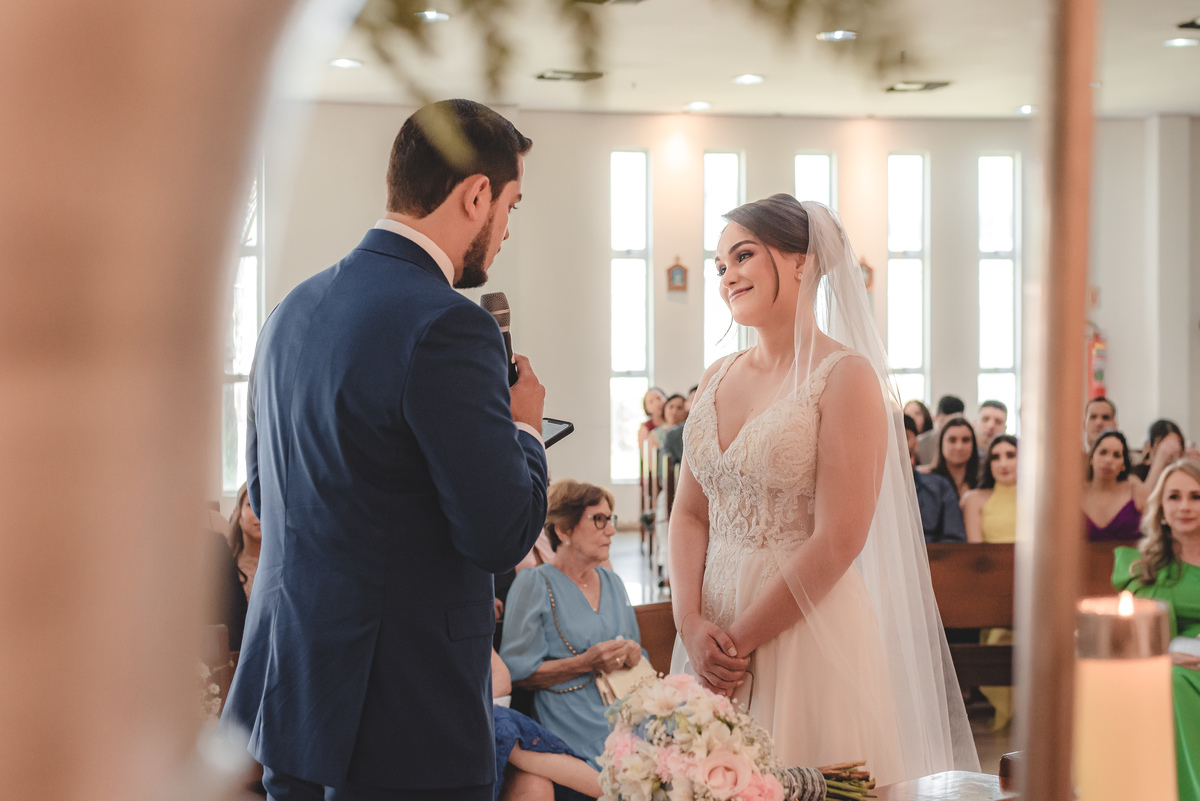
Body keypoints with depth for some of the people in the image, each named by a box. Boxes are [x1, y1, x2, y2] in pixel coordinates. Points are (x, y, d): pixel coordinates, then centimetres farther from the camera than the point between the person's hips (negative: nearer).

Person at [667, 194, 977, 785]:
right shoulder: (716, 379, 10)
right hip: (710, 628, 6)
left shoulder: (845, 376, -10)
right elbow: (689, 515, 8)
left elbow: (837, 542, -16)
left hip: (805, 627, -6)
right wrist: (692, 624, -7)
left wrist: (742, 639, -12)